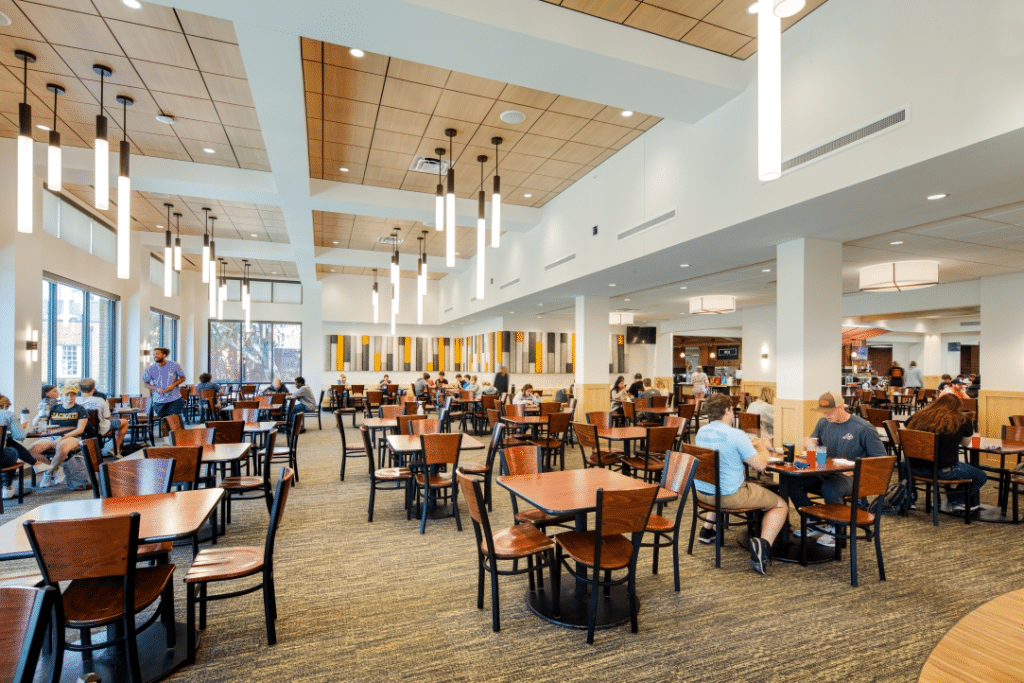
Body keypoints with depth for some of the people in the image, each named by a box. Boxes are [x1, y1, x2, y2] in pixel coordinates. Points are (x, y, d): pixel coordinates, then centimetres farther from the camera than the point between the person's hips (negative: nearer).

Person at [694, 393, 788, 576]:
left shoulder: (701, 433, 4)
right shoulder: (736, 435, -19)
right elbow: (760, 465, -13)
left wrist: (748, 446, 20)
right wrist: (761, 447, 7)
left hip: (701, 492, 7)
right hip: (729, 496, -7)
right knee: (781, 505, 9)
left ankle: (708, 529, 35)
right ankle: (763, 543, -15)